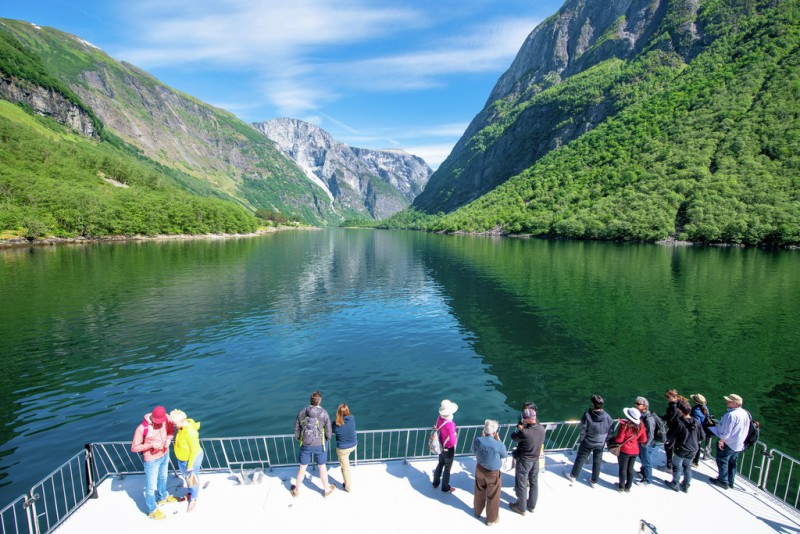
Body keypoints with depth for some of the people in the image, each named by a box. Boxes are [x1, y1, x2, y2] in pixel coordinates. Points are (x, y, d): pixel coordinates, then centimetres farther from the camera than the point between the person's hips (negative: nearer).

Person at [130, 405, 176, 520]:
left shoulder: (166, 418, -19)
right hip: (152, 460, -5)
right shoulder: (142, 428, -31)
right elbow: (134, 448, -21)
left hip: (165, 455, 5)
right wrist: (151, 445, -31)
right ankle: (152, 510, 35)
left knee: (163, 477, 29)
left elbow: (171, 431, -1)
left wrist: (168, 439, -20)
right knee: (151, 485, 12)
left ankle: (162, 497, 55)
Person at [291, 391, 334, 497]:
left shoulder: (301, 413, -12)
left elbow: (296, 430, -2)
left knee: (302, 467, 21)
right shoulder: (324, 414, -19)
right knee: (322, 467, 19)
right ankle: (327, 489, 38)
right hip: (320, 445, -2)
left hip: (305, 445, 2)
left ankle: (296, 490, 40)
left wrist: (300, 440, 17)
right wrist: (327, 441, 10)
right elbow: (328, 432, -11)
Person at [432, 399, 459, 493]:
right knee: (447, 468, 16)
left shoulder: (439, 418, -15)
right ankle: (445, 487, 36)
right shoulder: (450, 424, -36)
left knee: (440, 464, 27)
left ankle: (435, 483, 45)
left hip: (441, 447, 6)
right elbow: (452, 441, -30)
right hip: (448, 449, -6)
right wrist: (456, 436, -9)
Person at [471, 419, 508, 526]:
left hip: (480, 469, 4)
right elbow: (504, 455, -7)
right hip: (493, 473, -3)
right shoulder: (498, 445, -30)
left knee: (479, 492, 26)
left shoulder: (478, 440, -22)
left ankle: (478, 511, 49)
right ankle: (491, 519, 36)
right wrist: (498, 440, -7)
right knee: (493, 496, 19)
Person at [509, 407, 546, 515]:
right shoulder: (542, 429, -15)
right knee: (534, 483, 22)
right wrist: (523, 428, -2)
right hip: (536, 459, 6)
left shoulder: (524, 433, -32)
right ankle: (532, 505, 39)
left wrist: (519, 429, 0)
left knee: (521, 485, 13)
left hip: (524, 460, -6)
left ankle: (521, 508, 29)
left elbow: (513, 437, -15)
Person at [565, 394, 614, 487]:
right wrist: (605, 441, 10)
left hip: (588, 443, -2)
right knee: (597, 461, 20)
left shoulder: (587, 415, -25)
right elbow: (610, 431, -6)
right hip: (600, 444, 2)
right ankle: (594, 481, 33)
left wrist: (581, 439, -2)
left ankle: (573, 476, 33)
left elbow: (583, 429, -17)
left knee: (580, 459, 16)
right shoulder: (607, 417, -17)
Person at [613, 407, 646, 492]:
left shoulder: (625, 425, -26)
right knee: (630, 469, 18)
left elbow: (619, 439, -21)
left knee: (623, 469, 12)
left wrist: (614, 439, -1)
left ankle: (621, 486, 25)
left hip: (624, 450, -4)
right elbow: (643, 440, 1)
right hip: (635, 451, 4)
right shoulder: (641, 426, -11)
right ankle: (628, 487, 31)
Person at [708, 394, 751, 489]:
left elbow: (726, 431, -25)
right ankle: (730, 482, 29)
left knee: (722, 461, 6)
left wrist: (721, 441, -14)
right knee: (732, 462, 19)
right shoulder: (745, 413, 1)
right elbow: (745, 430, 12)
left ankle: (723, 482, 13)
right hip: (739, 444, 9)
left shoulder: (731, 415, -28)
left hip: (728, 443, -9)